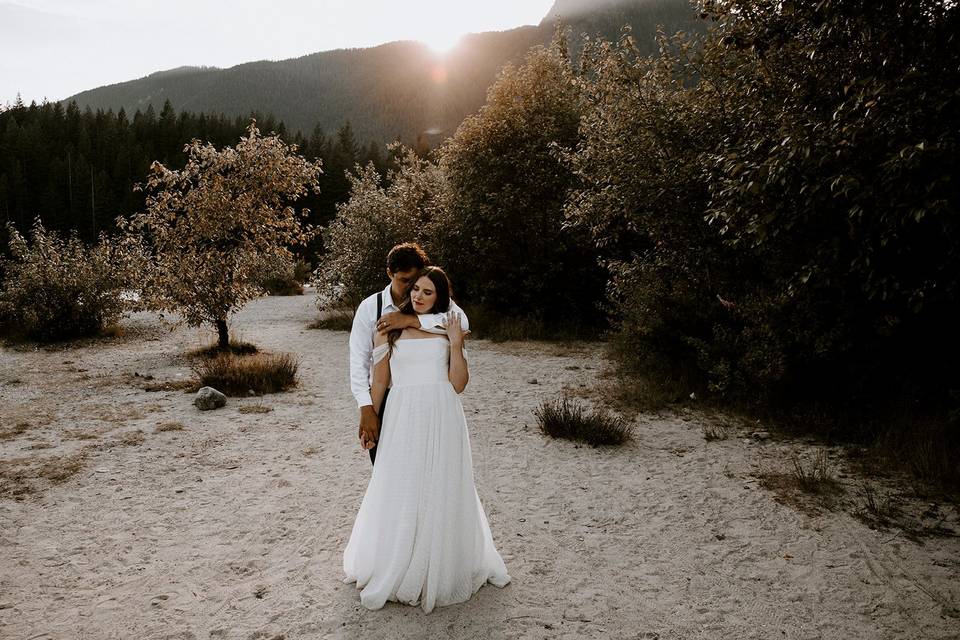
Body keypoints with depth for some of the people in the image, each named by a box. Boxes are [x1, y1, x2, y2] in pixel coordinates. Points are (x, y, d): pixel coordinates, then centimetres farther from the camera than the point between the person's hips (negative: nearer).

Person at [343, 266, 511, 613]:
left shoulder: (447, 329, 7)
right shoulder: (389, 329, 6)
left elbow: (458, 384, 0)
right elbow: (380, 381, 10)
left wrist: (456, 344, -8)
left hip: (442, 417, 1)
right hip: (403, 418, 0)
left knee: (442, 491, 9)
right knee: (400, 492, 8)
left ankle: (443, 569, 29)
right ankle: (395, 570, 28)